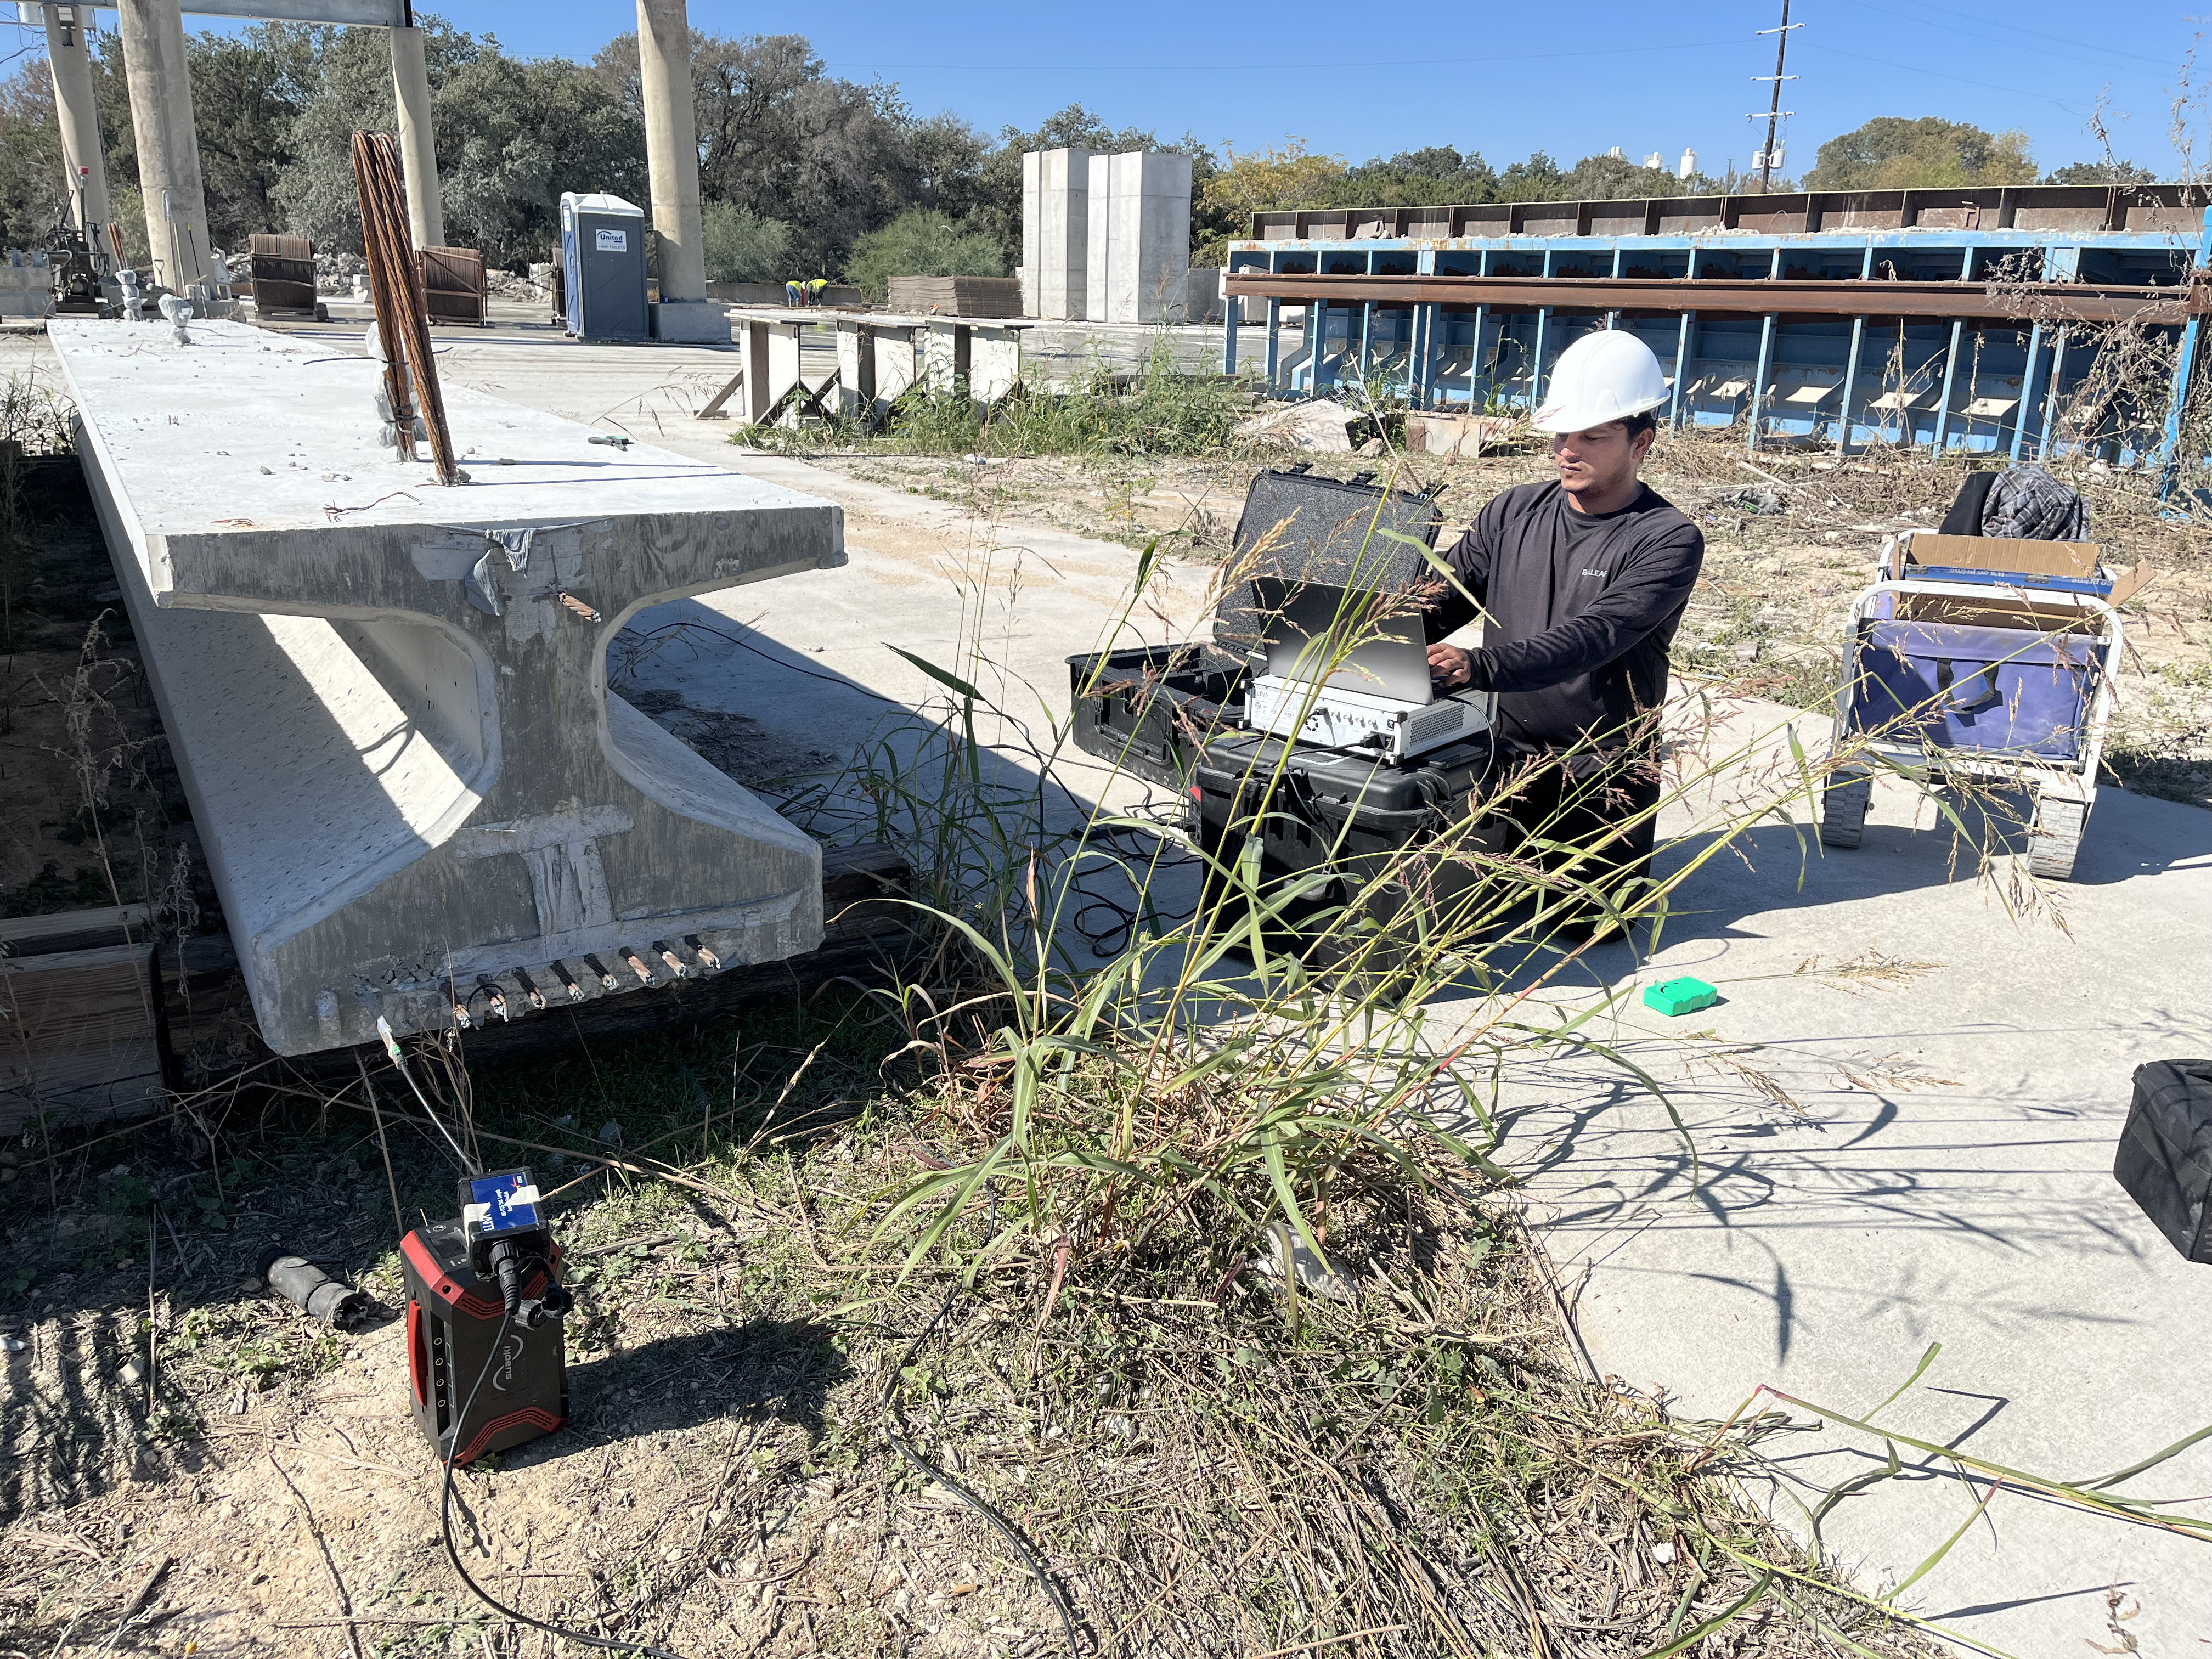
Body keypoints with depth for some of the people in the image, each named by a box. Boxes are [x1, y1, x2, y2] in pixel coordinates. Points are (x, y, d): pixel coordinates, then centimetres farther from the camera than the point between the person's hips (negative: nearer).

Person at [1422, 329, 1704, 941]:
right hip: (1505, 754, 4)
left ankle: (1627, 858, 27)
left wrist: (1477, 666, -41)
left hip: (1603, 771, -4)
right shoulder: (1514, 513, 4)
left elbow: (1590, 638, -27)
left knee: (1580, 922, -5)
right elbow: (1437, 599, -3)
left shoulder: (1669, 541, -13)